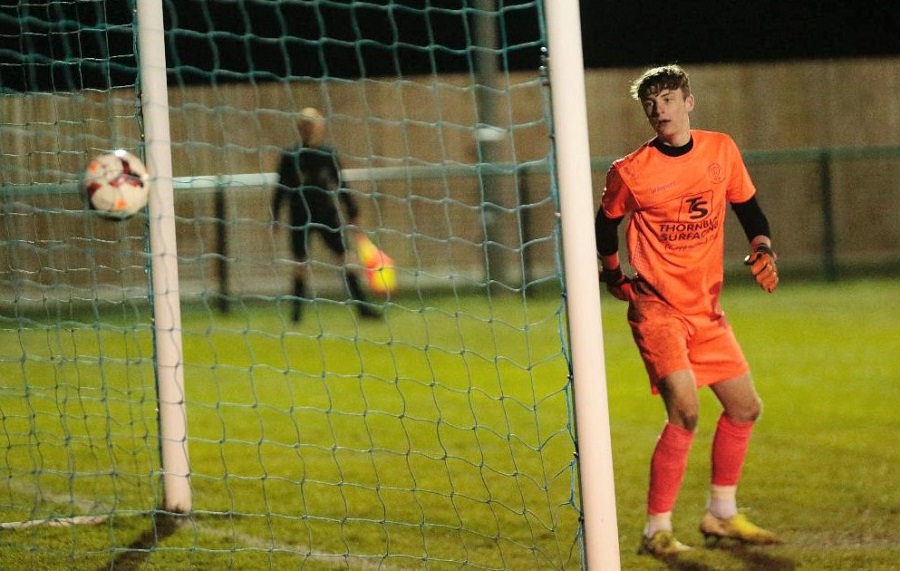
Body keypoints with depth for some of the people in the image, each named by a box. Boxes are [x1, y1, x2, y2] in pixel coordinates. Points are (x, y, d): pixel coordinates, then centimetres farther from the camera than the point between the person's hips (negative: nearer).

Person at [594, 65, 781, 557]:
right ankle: (656, 530, -13)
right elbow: (605, 222, 10)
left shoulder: (721, 151, 3)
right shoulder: (630, 171, -8)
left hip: (706, 309, 6)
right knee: (685, 410, -21)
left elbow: (748, 207, 15)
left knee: (745, 407, 9)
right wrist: (613, 275, 8)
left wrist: (762, 249, -2)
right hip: (657, 309, -6)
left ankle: (721, 515, 27)